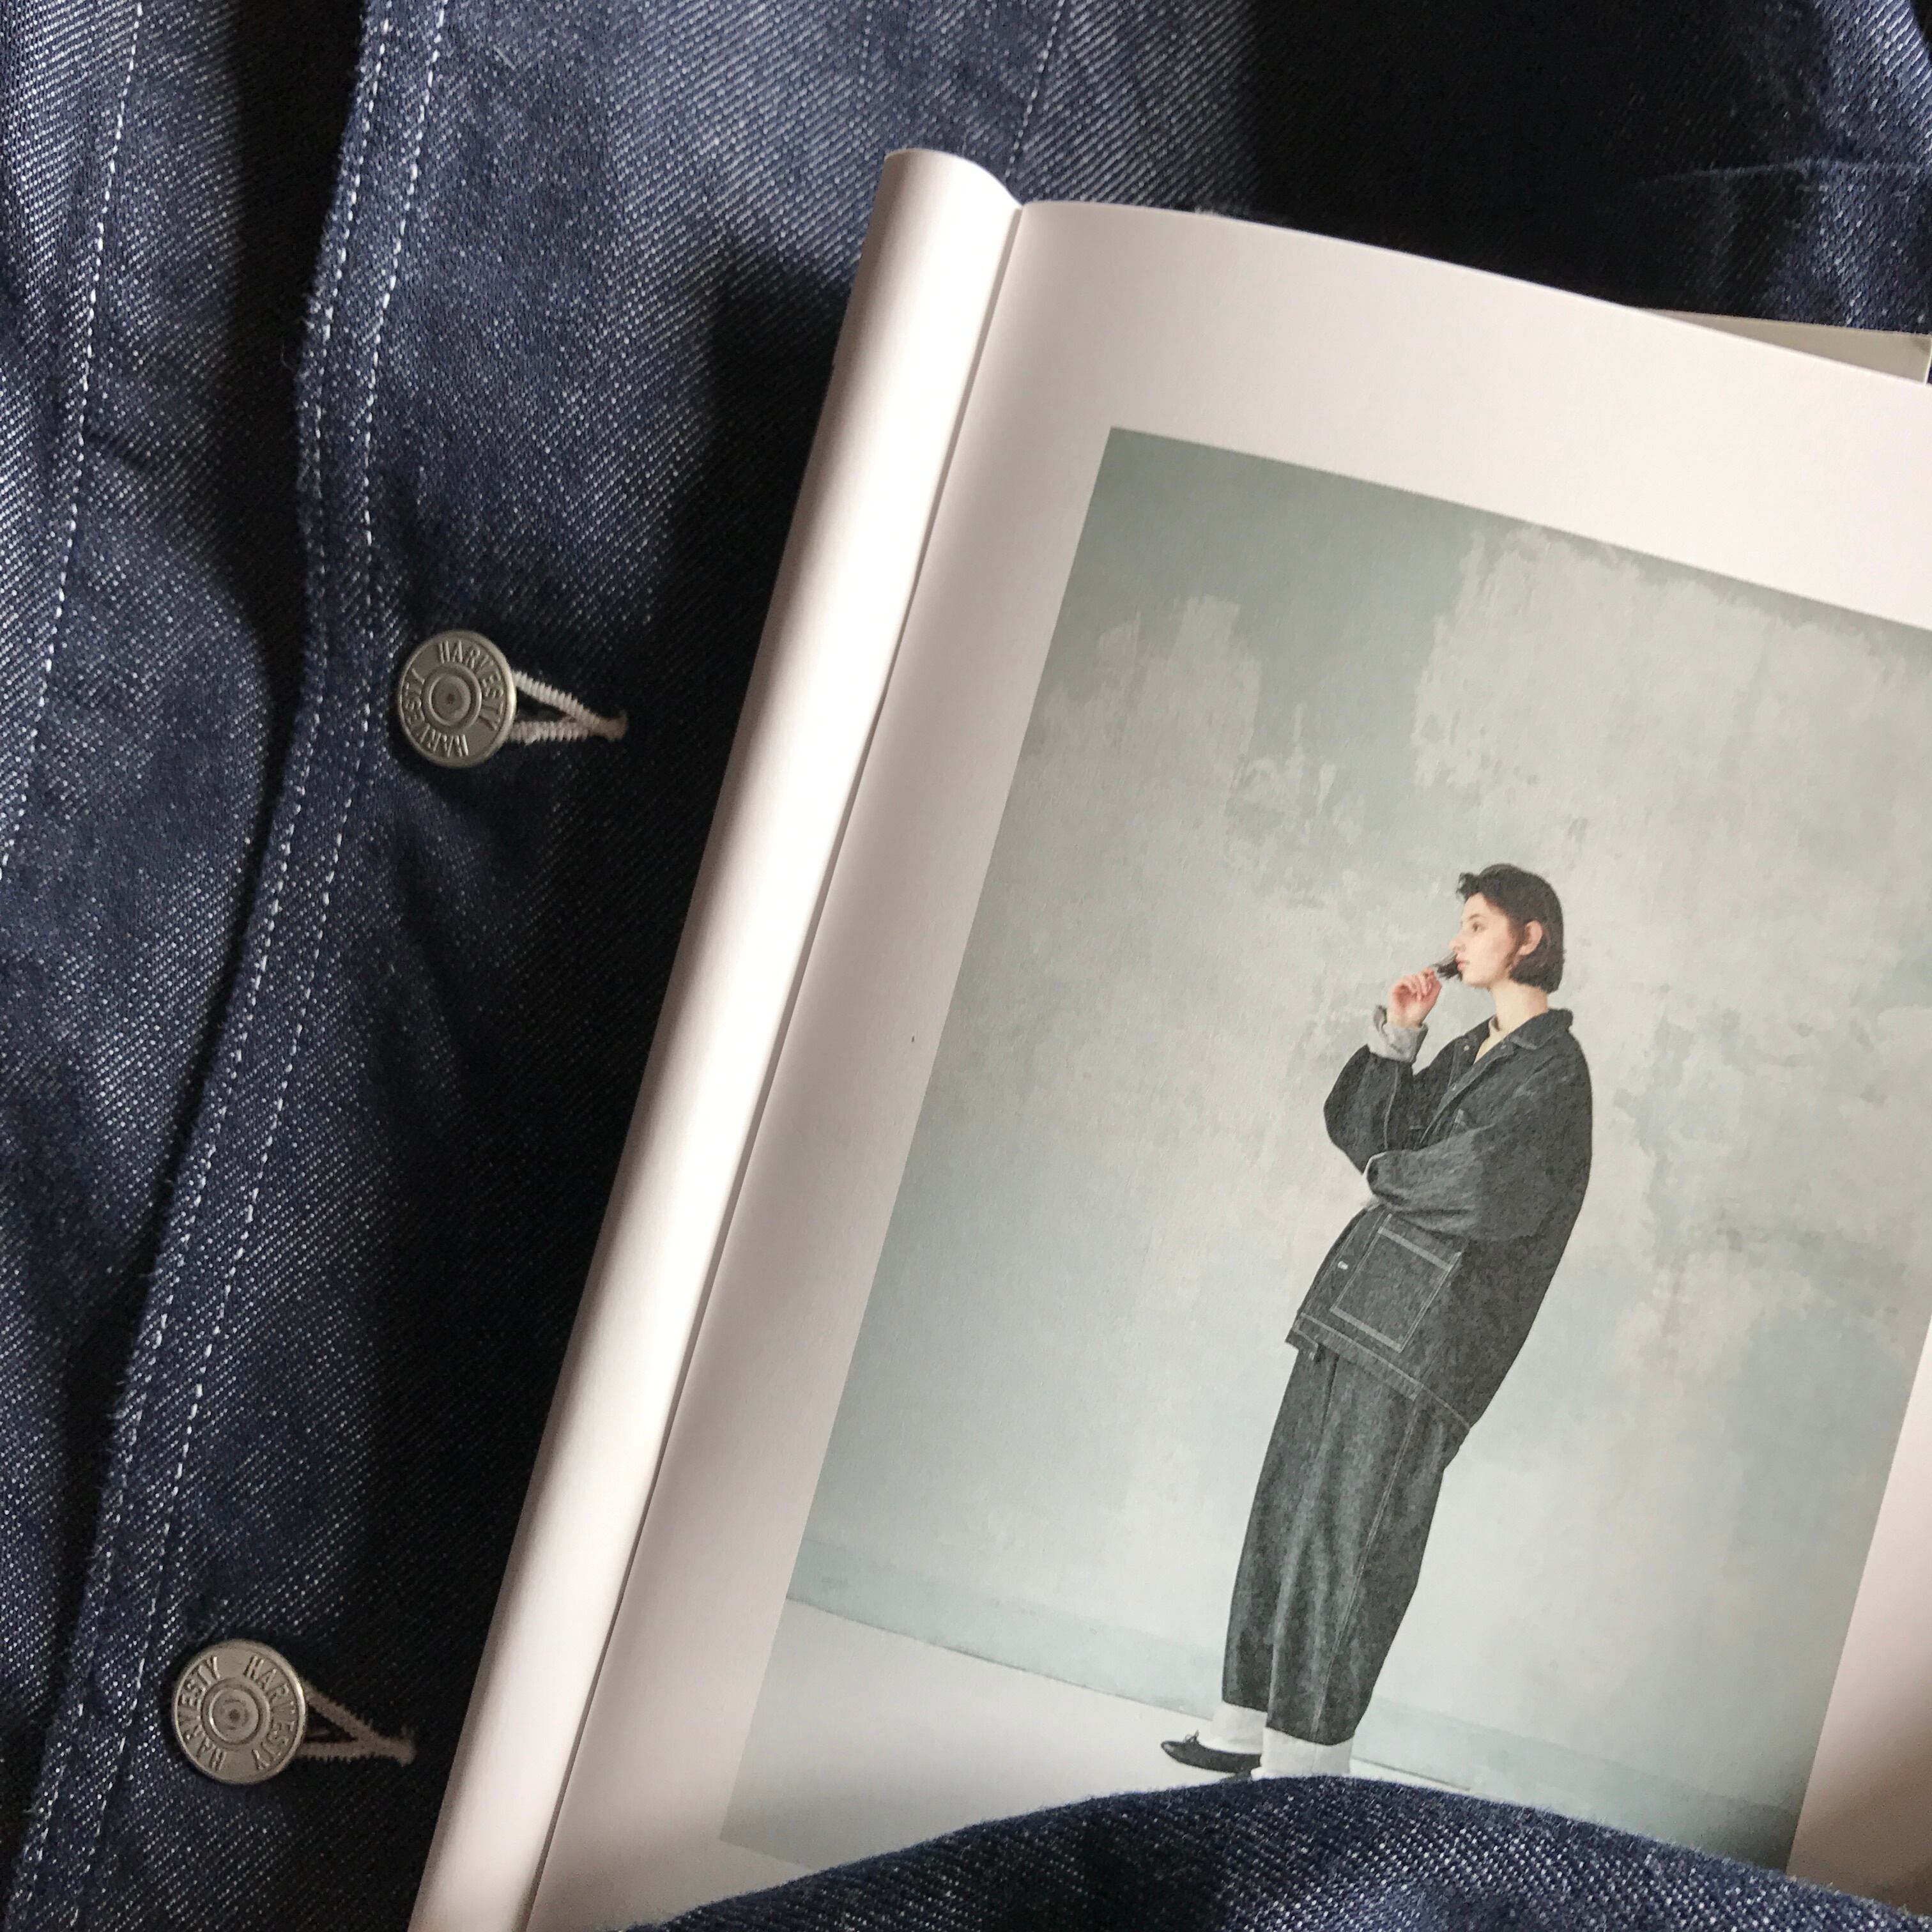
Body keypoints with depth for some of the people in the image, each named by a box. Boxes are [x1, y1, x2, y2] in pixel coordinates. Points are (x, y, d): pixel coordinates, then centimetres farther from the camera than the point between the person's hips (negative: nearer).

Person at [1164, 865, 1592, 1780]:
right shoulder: (1469, 1052, 19)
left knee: (1346, 1540, -6)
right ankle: (1252, 1723, 17)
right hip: (1355, 1313, 9)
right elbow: (1357, 1130, 16)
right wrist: (1393, 1036, 4)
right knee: (1287, 1515, 9)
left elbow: (1483, 1180, -22)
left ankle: (1307, 1756, 1)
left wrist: (1389, 1175, -5)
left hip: (1419, 1337, -9)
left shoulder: (1553, 1070, -8)